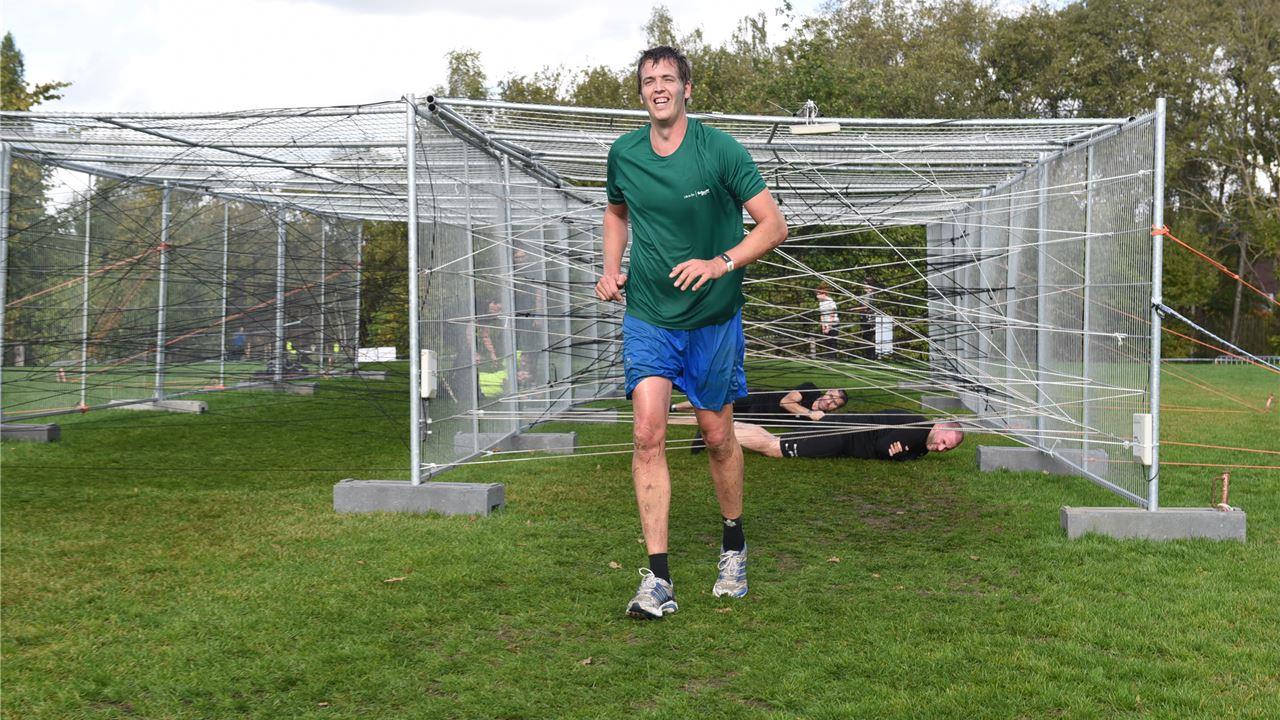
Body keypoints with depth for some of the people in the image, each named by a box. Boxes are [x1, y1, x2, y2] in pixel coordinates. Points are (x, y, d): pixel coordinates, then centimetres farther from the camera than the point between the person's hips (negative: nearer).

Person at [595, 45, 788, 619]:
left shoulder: (721, 150, -10)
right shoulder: (624, 154, 0)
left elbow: (774, 226, -9)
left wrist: (719, 264, -23)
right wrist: (611, 269, 5)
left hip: (713, 318, -1)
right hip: (647, 317, 2)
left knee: (717, 436, 8)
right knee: (648, 432, -12)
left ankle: (733, 550, 33)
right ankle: (657, 579, -10)